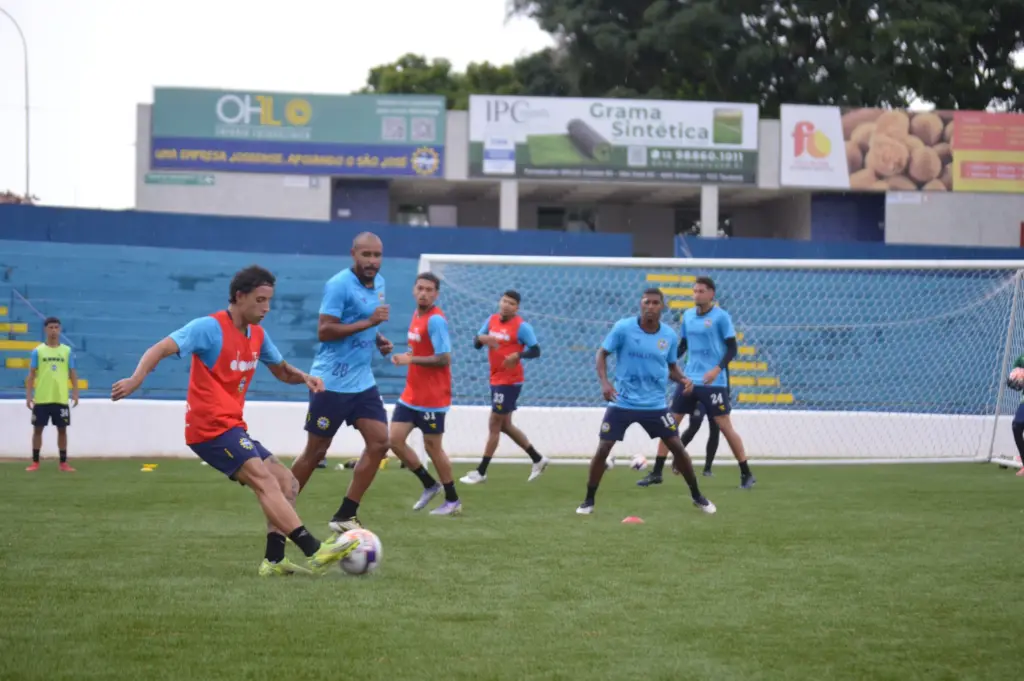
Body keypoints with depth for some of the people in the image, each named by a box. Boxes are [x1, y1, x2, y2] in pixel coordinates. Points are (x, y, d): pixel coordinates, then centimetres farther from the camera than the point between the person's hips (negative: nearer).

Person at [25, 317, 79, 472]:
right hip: (41, 399, -1)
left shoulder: (67, 351, 5)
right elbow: (32, 374, 2)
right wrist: (28, 395, -5)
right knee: (38, 429, 2)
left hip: (61, 399, 1)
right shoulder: (38, 351, 2)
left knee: (62, 429, 4)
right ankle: (35, 462, 10)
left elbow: (72, 374, 7)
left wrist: (75, 393, -3)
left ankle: (63, 463, 10)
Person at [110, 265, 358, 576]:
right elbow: (160, 350, -19)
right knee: (264, 480, -23)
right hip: (211, 426, -10)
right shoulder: (210, 327, -11)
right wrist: (136, 379, -37)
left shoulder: (257, 335, 13)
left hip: (232, 426, 10)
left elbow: (281, 371, 27)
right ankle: (315, 552, -33)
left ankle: (274, 560, -3)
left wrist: (304, 378, 5)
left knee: (286, 484, 3)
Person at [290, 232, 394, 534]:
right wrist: (369, 322, -26)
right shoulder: (338, 285, -17)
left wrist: (378, 339, 5)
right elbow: (324, 331, -23)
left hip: (362, 382, 8)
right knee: (316, 452, 1)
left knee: (379, 443, -3)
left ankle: (345, 516, 4)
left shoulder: (379, 283, 10)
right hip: (331, 382, -8)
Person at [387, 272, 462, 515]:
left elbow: (444, 359, -22)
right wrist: (408, 358, 4)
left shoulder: (435, 320, -18)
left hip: (432, 397, -8)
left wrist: (410, 359, -21)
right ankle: (430, 485, 21)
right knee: (394, 440, 4)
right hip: (411, 394, 8)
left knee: (432, 447, 1)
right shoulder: (417, 315, 9)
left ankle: (453, 501, 17)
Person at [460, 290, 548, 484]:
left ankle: (481, 472, 4)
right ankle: (538, 459, 27)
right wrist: (482, 339, -17)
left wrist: (518, 355, -31)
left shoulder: (522, 326, -12)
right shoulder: (492, 320, 7)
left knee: (494, 425, -3)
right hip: (496, 379, 8)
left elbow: (536, 350, -13)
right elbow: (476, 343, 6)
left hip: (510, 381, -8)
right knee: (505, 425, 15)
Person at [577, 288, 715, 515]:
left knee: (677, 446, 1)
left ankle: (697, 496, 19)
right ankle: (589, 500, 8)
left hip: (655, 404, 2)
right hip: (622, 403, -2)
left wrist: (682, 379, -9)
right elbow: (602, 353, -5)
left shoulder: (669, 335, -2)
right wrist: (604, 382, -19)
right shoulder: (623, 328, -11)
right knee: (603, 448, -7)